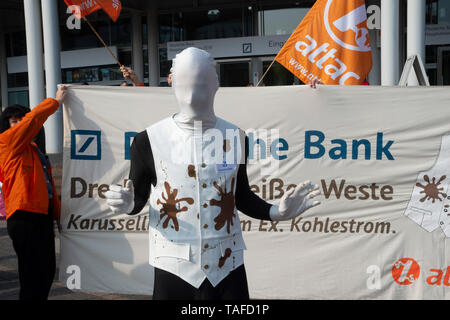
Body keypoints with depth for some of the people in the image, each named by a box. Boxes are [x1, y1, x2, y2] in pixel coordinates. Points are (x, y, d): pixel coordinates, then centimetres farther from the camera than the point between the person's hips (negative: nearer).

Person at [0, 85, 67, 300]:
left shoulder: (32, 148, 23)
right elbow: (34, 117, -12)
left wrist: (57, 214, 21)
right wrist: (56, 101, 1)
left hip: (43, 216, 9)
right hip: (25, 218, -9)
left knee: (47, 272, 13)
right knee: (32, 275, -7)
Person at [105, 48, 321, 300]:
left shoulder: (235, 137, 1)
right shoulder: (150, 140, -6)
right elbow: (139, 198, 4)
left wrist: (276, 212, -4)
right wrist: (127, 204, -18)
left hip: (227, 267, 2)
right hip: (174, 269, -1)